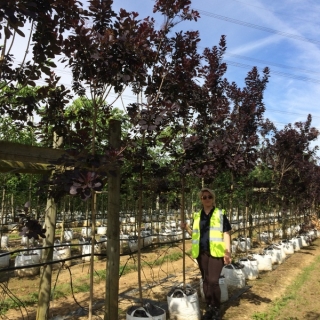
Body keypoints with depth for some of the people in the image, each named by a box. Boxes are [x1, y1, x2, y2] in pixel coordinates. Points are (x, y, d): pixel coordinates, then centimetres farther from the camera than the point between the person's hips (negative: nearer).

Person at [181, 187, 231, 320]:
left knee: (213, 281, -8)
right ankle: (209, 308, 26)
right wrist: (187, 228, -1)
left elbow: (226, 233, -3)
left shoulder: (220, 214, -1)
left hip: (216, 252, -4)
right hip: (202, 252, 4)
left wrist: (227, 251, -11)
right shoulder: (197, 215, 10)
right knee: (205, 280, 12)